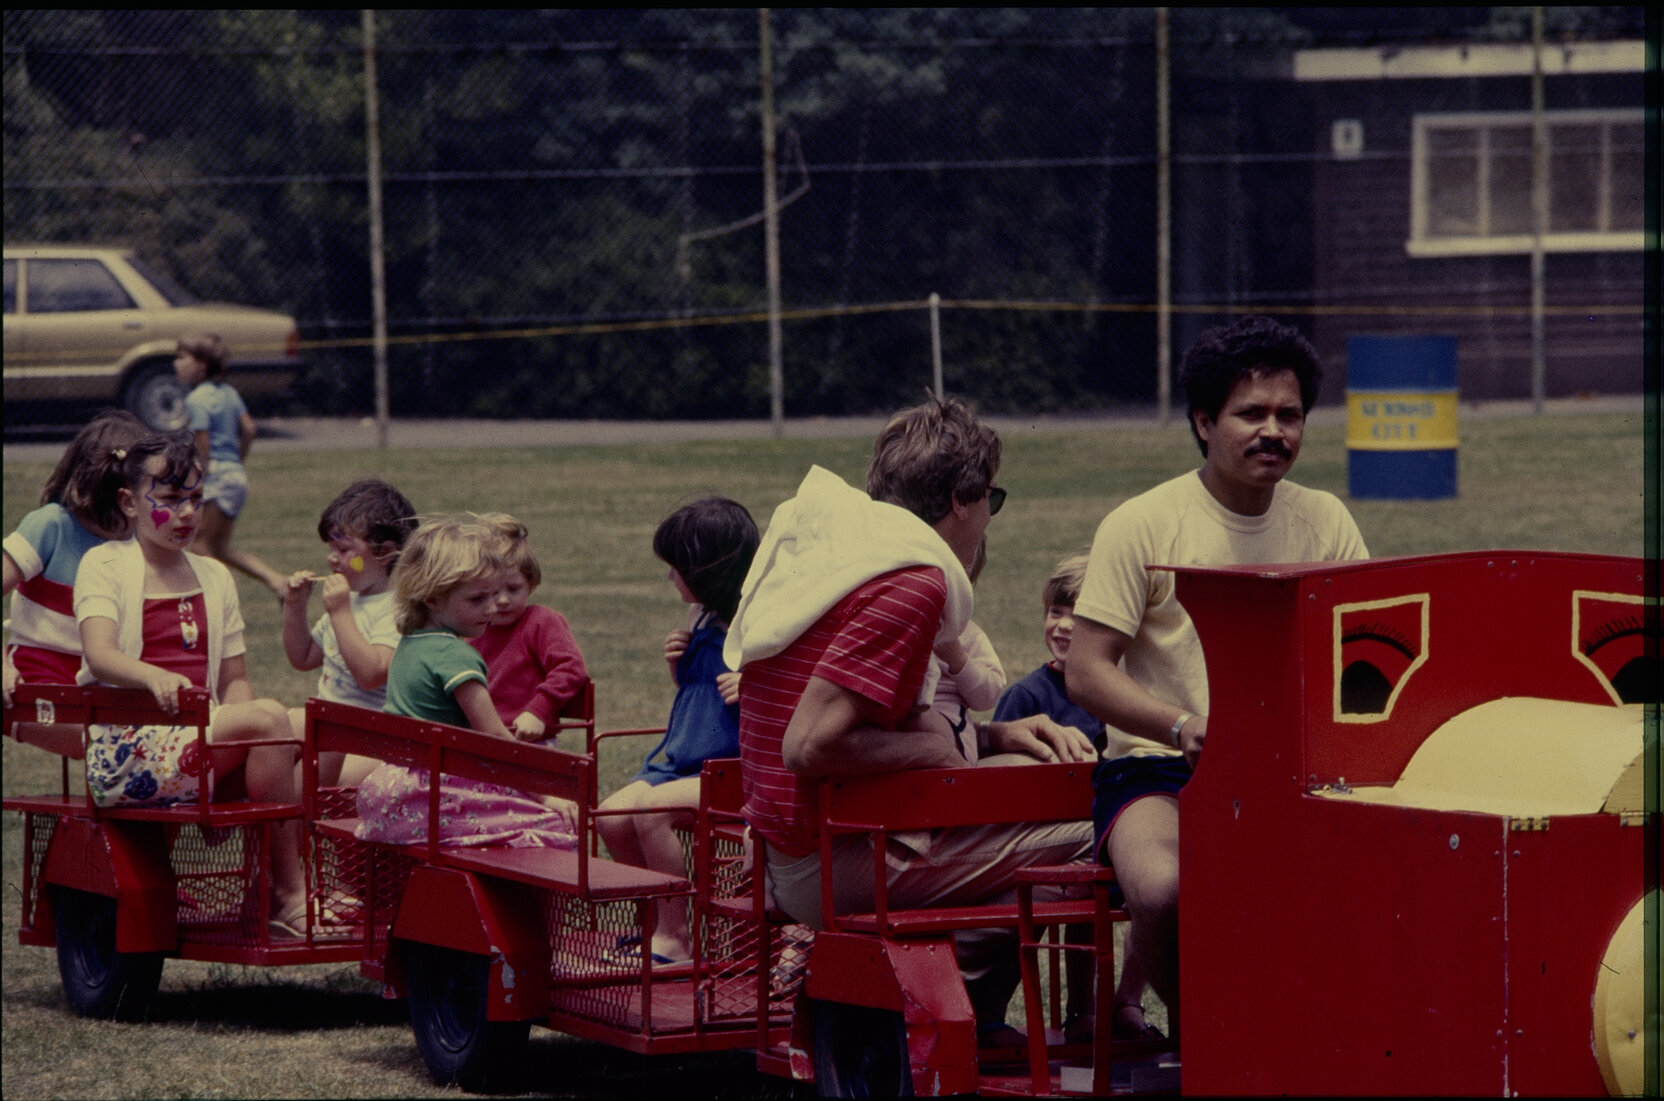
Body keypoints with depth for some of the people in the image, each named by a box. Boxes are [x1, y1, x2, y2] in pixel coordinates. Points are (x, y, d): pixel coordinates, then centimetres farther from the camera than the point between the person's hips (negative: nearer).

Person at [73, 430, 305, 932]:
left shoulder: (214, 576, 20)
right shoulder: (105, 565, 0)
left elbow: (234, 678, 18)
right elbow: (100, 655, -18)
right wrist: (155, 677, -40)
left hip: (200, 739, 6)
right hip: (125, 752, -6)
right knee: (268, 718, -28)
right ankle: (289, 897, -21)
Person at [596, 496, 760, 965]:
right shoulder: (703, 619, 13)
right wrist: (678, 665, 6)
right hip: (682, 758, 9)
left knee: (651, 809, -28)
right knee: (612, 816, -9)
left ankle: (674, 939, -15)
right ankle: (666, 920, 10)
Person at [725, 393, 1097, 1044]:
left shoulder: (827, 544, 15)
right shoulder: (914, 583, -16)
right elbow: (811, 744, -25)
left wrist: (993, 737, 12)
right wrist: (934, 750, -11)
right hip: (839, 867, -10)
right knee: (1083, 839, -10)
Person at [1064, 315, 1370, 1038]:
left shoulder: (1324, 522, 11)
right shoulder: (1142, 526, -2)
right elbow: (1086, 672, -6)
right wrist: (1185, 727, -23)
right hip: (1159, 766, -3)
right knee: (1165, 891, -35)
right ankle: (1188, 1029, -2)